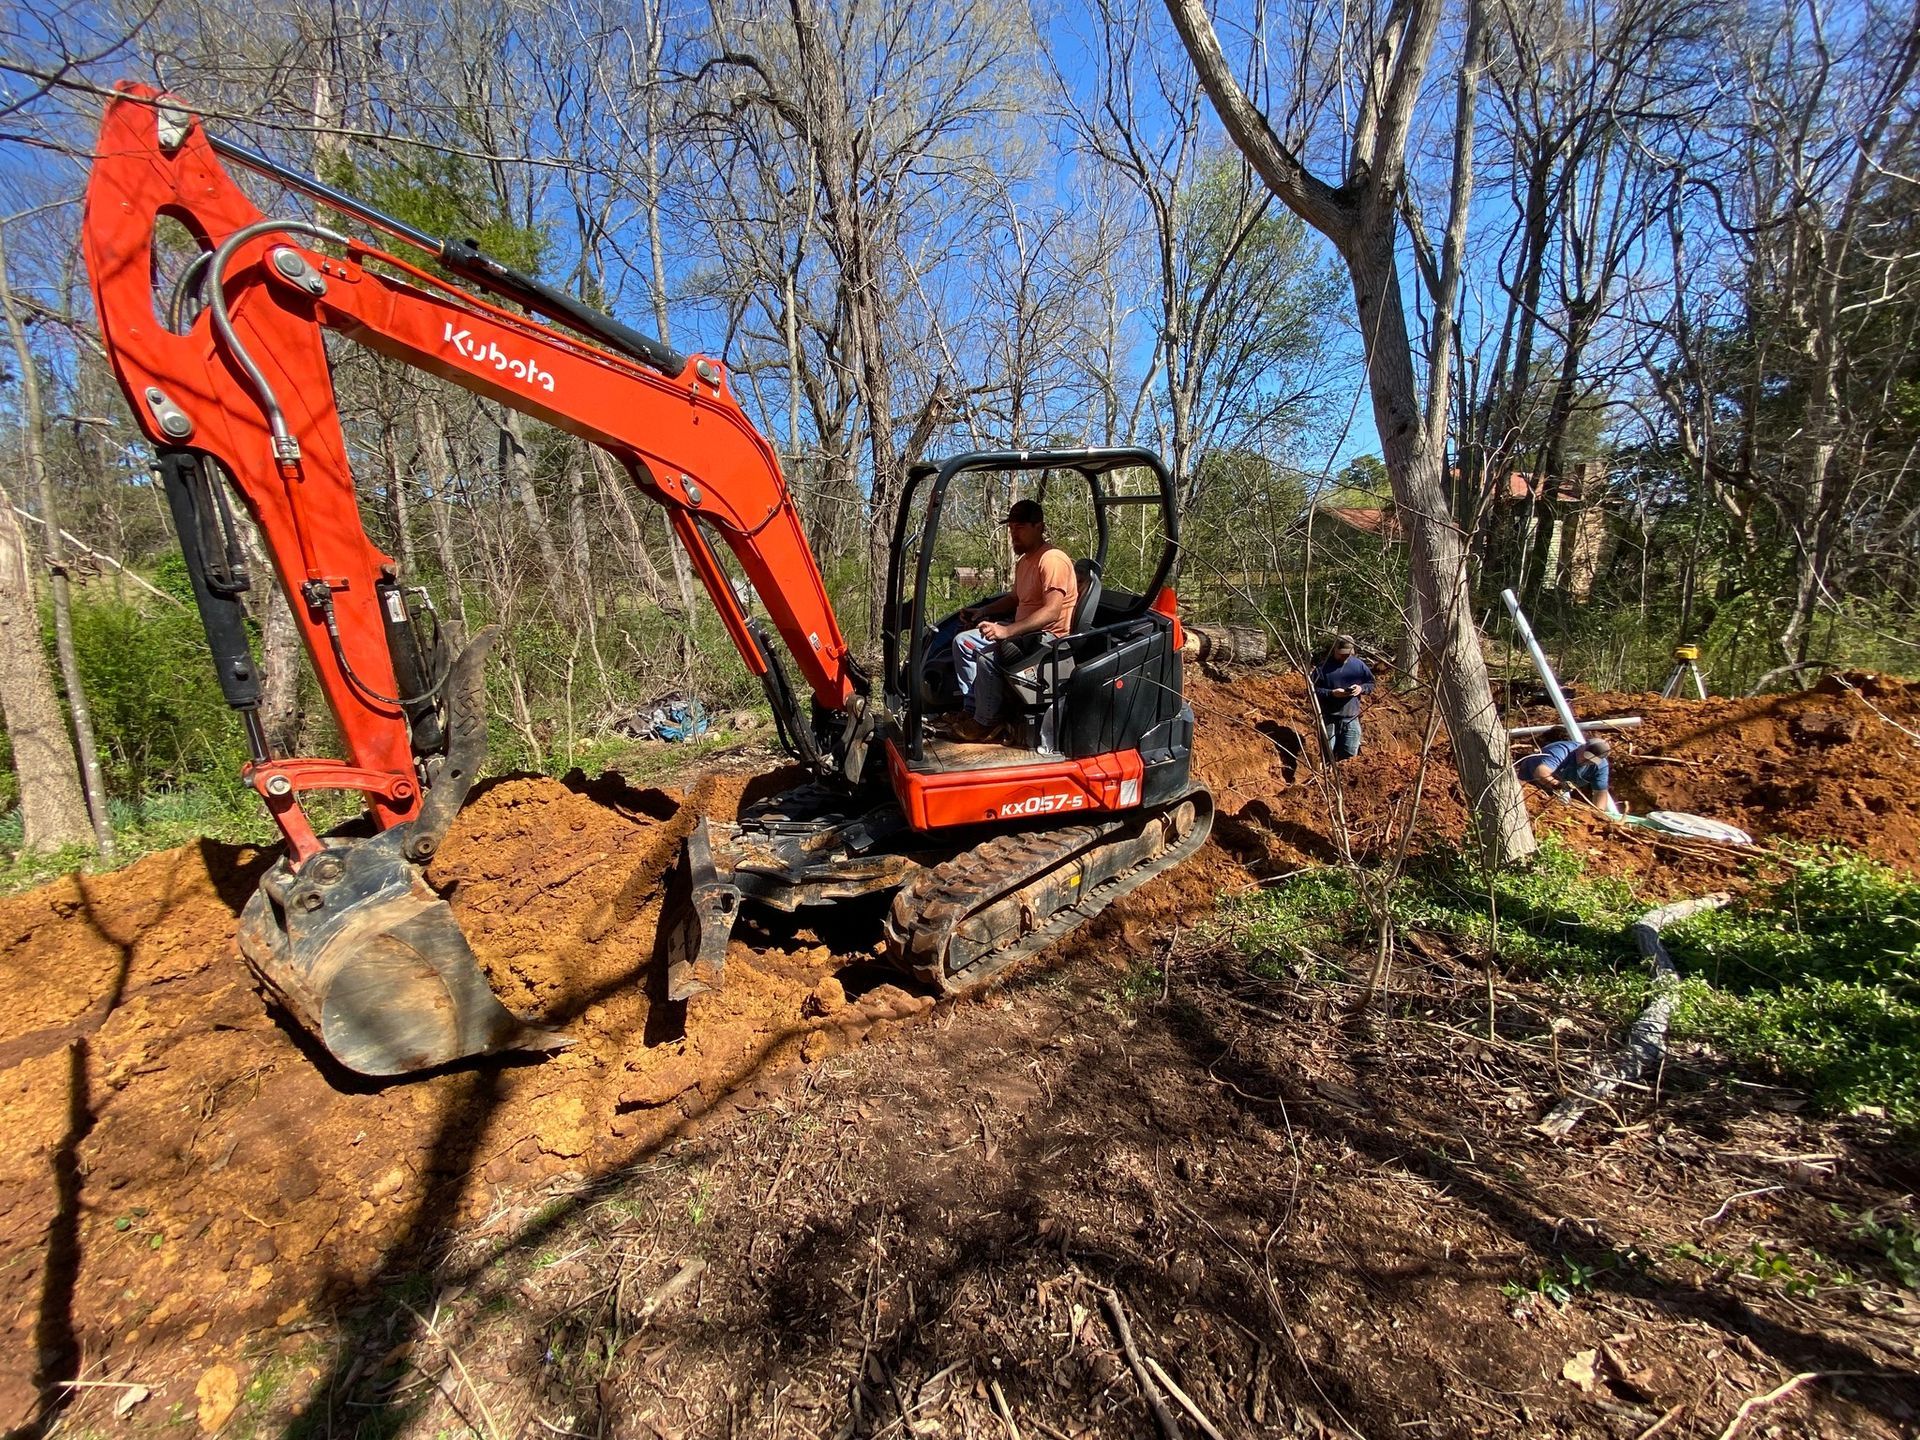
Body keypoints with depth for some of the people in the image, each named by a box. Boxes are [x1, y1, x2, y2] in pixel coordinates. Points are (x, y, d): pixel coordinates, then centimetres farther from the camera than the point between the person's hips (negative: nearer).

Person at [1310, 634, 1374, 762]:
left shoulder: (1358, 664, 3)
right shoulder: (1323, 665, -6)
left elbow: (1371, 683, 13)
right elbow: (1313, 689, -6)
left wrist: (1362, 688, -9)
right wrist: (1332, 693, -20)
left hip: (1351, 718, 2)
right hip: (1329, 718, -2)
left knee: (1349, 756, 6)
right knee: (1329, 756, 5)